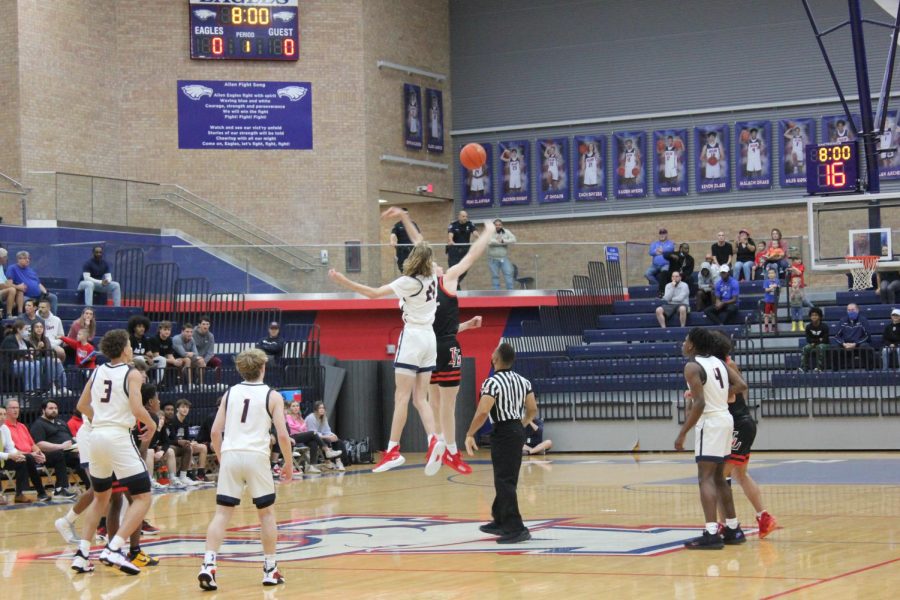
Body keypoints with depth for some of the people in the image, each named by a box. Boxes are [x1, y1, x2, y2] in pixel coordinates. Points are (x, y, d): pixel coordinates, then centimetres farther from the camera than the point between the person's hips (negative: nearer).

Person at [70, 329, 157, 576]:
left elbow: (82, 406, 19)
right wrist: (152, 425, 2)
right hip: (119, 437, -7)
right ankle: (114, 549, -17)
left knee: (101, 497, 23)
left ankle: (82, 553, 14)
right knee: (143, 497, -1)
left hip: (97, 435, 7)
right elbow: (137, 409, -17)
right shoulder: (131, 374, -6)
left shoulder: (97, 371, 12)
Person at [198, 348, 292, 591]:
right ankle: (270, 569, 18)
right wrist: (288, 463, 11)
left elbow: (215, 431, 8)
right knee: (266, 512, 13)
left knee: (222, 513, 2)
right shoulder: (272, 396, 4)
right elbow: (282, 435, -2)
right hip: (256, 456, -2)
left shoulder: (230, 393, 12)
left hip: (230, 455, 2)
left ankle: (208, 564, -14)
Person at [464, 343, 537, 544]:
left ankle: (515, 529, -11)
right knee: (506, 480, 19)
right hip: (517, 430, 8)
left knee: (505, 482, -7)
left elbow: (482, 412, -24)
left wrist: (469, 435, -13)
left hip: (503, 433, -8)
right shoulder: (522, 381, 8)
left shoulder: (492, 382, -15)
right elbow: (533, 410, 11)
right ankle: (500, 522, 30)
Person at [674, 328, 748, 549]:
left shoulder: (692, 366, -12)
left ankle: (712, 533, -19)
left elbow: (699, 403, -21)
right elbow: (741, 385, 4)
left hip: (709, 423, -9)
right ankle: (733, 529, 21)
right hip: (725, 419, 9)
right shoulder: (719, 362, 11)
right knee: (718, 477, 18)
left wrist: (683, 433, -18)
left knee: (706, 478, -10)